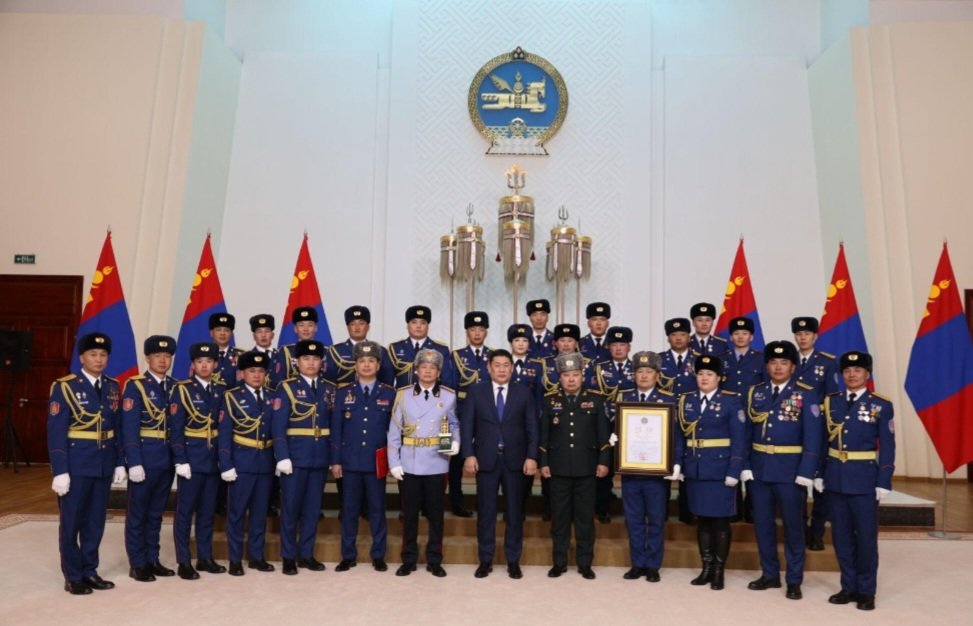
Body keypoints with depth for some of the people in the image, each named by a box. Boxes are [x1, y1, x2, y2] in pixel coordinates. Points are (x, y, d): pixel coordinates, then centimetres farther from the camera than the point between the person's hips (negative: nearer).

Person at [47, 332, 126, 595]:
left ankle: (89, 571, 25)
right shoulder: (64, 387, -8)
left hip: (104, 465, 5)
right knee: (71, 522, 7)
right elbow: (56, 432, -11)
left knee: (95, 521, 12)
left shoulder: (113, 387, 8)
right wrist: (60, 471, -15)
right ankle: (73, 577, 19)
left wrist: (119, 462, 6)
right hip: (76, 465, -5)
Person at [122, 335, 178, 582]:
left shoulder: (176, 386, 9)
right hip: (144, 458, -5)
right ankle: (137, 564, 16)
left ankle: (152, 560, 24)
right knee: (137, 513, 6)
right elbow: (129, 428, -12)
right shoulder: (135, 386, -7)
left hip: (167, 459, 5)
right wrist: (134, 463, -17)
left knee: (156, 513, 14)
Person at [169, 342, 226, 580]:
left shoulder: (222, 390, 8)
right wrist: (180, 461, -15)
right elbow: (175, 429, -9)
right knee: (185, 511, 3)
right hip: (191, 458, -4)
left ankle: (205, 558, 22)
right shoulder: (181, 390, -5)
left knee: (208, 510, 12)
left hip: (214, 458, 4)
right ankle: (184, 562, 12)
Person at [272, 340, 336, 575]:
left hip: (320, 458, 4)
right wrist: (282, 457, -16)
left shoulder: (329, 389, 8)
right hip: (295, 457, -4)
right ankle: (288, 557, 16)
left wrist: (336, 458, 5)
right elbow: (278, 427, -8)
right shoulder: (287, 388, -3)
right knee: (290, 508, 4)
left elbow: (334, 426, 9)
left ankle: (306, 554, 22)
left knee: (313, 508, 10)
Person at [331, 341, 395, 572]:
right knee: (349, 509, 7)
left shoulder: (389, 394, 3)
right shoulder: (343, 393, 4)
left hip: (377, 462, 0)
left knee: (377, 509, 7)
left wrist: (393, 460, 0)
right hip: (350, 461, 1)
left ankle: (378, 555, 18)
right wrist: (336, 460, -1)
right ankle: (348, 555, 19)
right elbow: (336, 429, 4)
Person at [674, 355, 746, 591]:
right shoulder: (686, 400, 7)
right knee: (702, 520, 11)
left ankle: (719, 571, 15)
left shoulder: (731, 401, -4)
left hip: (720, 470, -4)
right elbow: (679, 436, 8)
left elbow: (739, 440, -7)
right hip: (695, 470, 4)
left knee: (720, 521, 3)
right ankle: (706, 568, 21)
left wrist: (734, 471, -13)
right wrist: (676, 464, -1)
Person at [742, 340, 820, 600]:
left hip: (790, 470, -3)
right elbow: (746, 431, 4)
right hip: (759, 469, 3)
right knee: (762, 524, 11)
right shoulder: (755, 392, 5)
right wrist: (744, 466, -2)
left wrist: (805, 473, -13)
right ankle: (769, 574, 25)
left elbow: (813, 437, -8)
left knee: (793, 526, 7)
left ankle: (794, 580, 19)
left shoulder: (805, 395, -4)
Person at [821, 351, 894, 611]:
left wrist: (883, 482, -8)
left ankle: (866, 591, 19)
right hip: (835, 478, 3)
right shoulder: (830, 402, 6)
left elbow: (887, 448, -3)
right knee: (841, 536, 10)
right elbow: (822, 440, 7)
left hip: (864, 479, -3)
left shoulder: (881, 405, -3)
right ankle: (849, 587, 23)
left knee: (866, 537, 5)